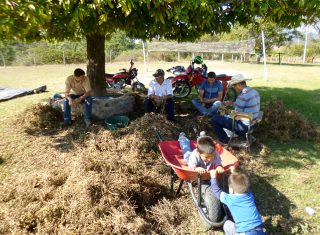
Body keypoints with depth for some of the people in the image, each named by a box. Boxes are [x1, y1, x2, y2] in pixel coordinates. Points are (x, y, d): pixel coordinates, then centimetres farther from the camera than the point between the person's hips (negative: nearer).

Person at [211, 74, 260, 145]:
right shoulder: (255, 92, 3)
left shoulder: (242, 96, -26)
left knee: (214, 119, -3)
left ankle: (224, 141, 9)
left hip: (244, 126, -10)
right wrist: (233, 103, 14)